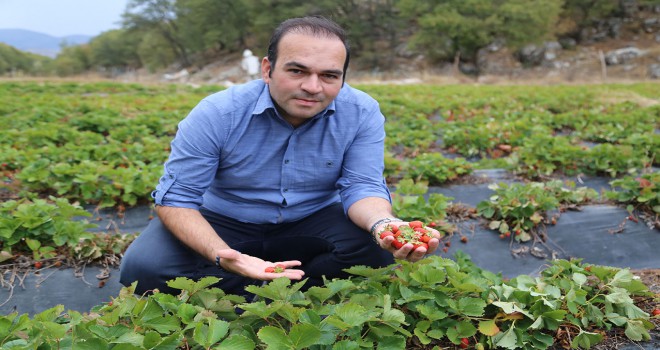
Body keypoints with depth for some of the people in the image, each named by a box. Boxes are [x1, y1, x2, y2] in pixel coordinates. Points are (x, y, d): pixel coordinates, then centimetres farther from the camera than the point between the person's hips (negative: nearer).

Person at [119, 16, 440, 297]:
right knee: (142, 269, -25)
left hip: (311, 223, 1)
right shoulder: (215, 115, -21)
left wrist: (383, 224, -43)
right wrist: (222, 255, -38)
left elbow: (362, 186, -17)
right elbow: (176, 197, -19)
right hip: (224, 224, 0)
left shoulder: (362, 114, -16)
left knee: (376, 251, -27)